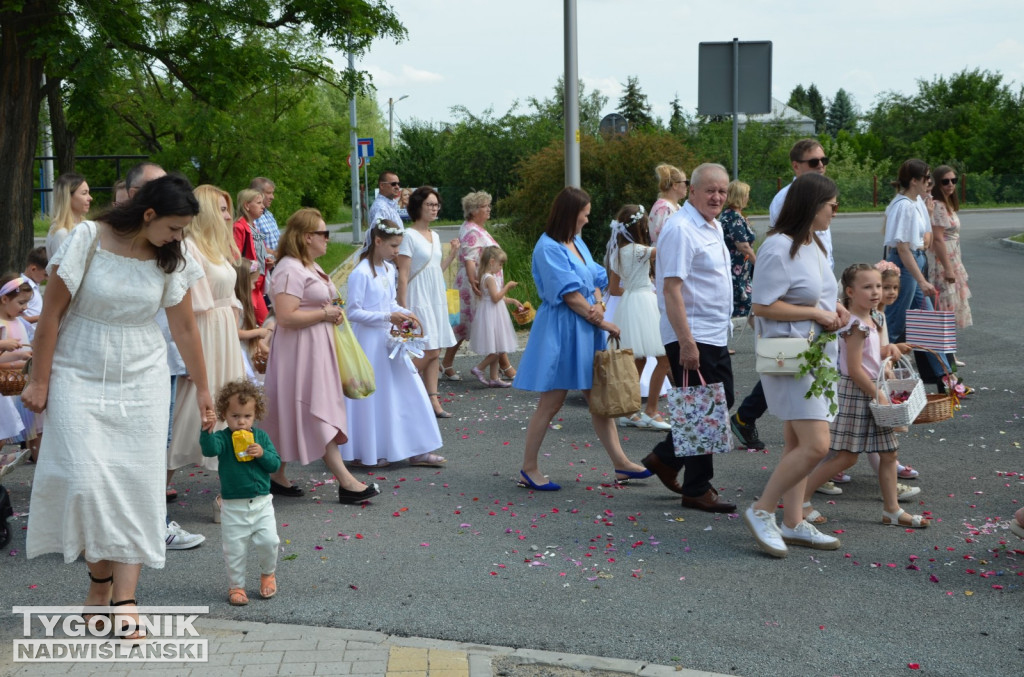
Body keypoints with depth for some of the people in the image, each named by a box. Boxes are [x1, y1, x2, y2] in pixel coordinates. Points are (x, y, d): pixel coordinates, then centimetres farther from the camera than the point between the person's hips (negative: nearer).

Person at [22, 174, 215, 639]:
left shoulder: (171, 259, 0)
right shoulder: (88, 240, -11)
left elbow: (184, 328, 8)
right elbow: (51, 314, -7)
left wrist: (202, 388, 12)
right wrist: (39, 380, -5)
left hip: (141, 383, 3)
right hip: (79, 379, -3)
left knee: (137, 485, -3)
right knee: (86, 481, -11)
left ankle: (125, 599, 1)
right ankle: (100, 580, 12)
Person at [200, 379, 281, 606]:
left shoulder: (261, 436, 3)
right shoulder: (222, 438, -7)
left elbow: (275, 464, 1)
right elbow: (209, 449, -29)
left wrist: (263, 453, -18)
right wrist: (206, 429, -45)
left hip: (261, 503, 2)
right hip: (233, 507, -2)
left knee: (268, 541, -5)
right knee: (235, 549, 3)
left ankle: (268, 573, 23)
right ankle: (236, 586, 21)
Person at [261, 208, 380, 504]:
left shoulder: (311, 266, 15)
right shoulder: (290, 269, -18)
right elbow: (285, 317, -27)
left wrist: (333, 313, 9)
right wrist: (325, 314, -18)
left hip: (317, 348, 10)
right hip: (299, 351, -10)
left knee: (292, 418, 12)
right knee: (319, 415, -7)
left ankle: (276, 476, 19)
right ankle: (346, 482, -7)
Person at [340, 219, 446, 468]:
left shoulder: (389, 269, 9)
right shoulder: (361, 273, -16)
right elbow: (353, 312, -17)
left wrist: (405, 313, 1)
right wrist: (388, 317, -20)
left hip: (389, 340, 8)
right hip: (369, 342, -8)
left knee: (407, 393, 7)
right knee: (373, 398, 0)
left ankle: (416, 451, 13)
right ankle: (367, 454, 13)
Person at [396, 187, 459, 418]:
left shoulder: (435, 236, 14)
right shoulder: (409, 235, -9)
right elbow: (403, 275, -12)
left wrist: (452, 254, 6)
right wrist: (403, 309, -17)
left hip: (437, 299, 7)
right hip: (419, 299, -7)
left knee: (435, 352, 5)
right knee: (428, 351, -12)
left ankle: (433, 401, 7)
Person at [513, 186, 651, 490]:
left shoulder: (577, 242, 13)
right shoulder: (549, 248, -14)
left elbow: (596, 279, 13)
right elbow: (570, 294, -16)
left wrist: (598, 304, -9)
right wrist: (602, 322, -10)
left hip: (587, 330, 9)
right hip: (561, 330, -9)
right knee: (551, 402, -3)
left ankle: (620, 463, 15)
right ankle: (529, 470, 7)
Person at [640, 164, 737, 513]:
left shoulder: (713, 226, 14)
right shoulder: (680, 229, -17)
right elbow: (671, 288, -22)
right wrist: (687, 342, -25)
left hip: (715, 336, 10)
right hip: (691, 338, -10)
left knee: (721, 403, 15)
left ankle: (665, 458, 28)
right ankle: (696, 490, 10)